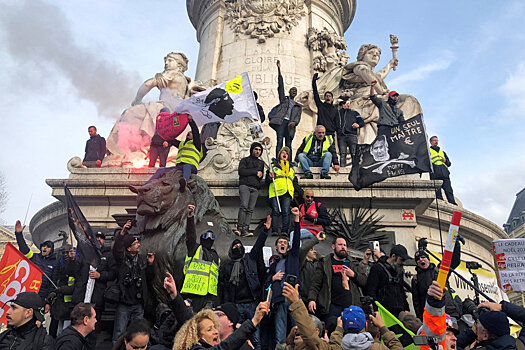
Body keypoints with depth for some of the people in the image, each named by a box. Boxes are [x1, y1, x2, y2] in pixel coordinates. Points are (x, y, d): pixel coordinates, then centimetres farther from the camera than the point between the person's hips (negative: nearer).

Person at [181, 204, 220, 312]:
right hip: (195, 291, -5)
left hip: (211, 294, 5)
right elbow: (190, 235, -7)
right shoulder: (196, 249, 10)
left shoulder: (216, 256, 26)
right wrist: (190, 216, -20)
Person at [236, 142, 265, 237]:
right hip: (245, 185, -4)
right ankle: (240, 227, -22)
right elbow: (241, 171, -2)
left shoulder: (261, 163, 28)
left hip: (255, 188, 4)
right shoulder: (245, 160, 15)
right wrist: (255, 172, -3)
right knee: (244, 206, -19)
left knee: (250, 209, -7)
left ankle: (245, 229, -13)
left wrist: (260, 175, 7)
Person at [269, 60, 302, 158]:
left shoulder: (298, 106, 26)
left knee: (288, 144, -4)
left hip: (290, 124, 2)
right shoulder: (284, 99, 22)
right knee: (279, 141, -14)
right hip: (281, 121, -2)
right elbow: (281, 85, 14)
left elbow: (298, 117, 12)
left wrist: (294, 122, -14)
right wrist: (279, 69, 7)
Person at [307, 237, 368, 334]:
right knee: (332, 326, -17)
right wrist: (312, 299, -12)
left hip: (351, 305, 3)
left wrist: (354, 274, -2)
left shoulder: (353, 264, 21)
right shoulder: (324, 263, 10)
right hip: (332, 305, -3)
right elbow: (315, 283, 2)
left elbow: (364, 281, 15)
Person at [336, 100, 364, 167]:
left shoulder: (354, 113, 21)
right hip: (341, 136, 1)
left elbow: (362, 122, 16)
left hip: (352, 135, -1)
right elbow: (335, 125, 20)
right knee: (342, 154, -7)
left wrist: (358, 125, -6)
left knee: (354, 153, -11)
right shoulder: (338, 113, 22)